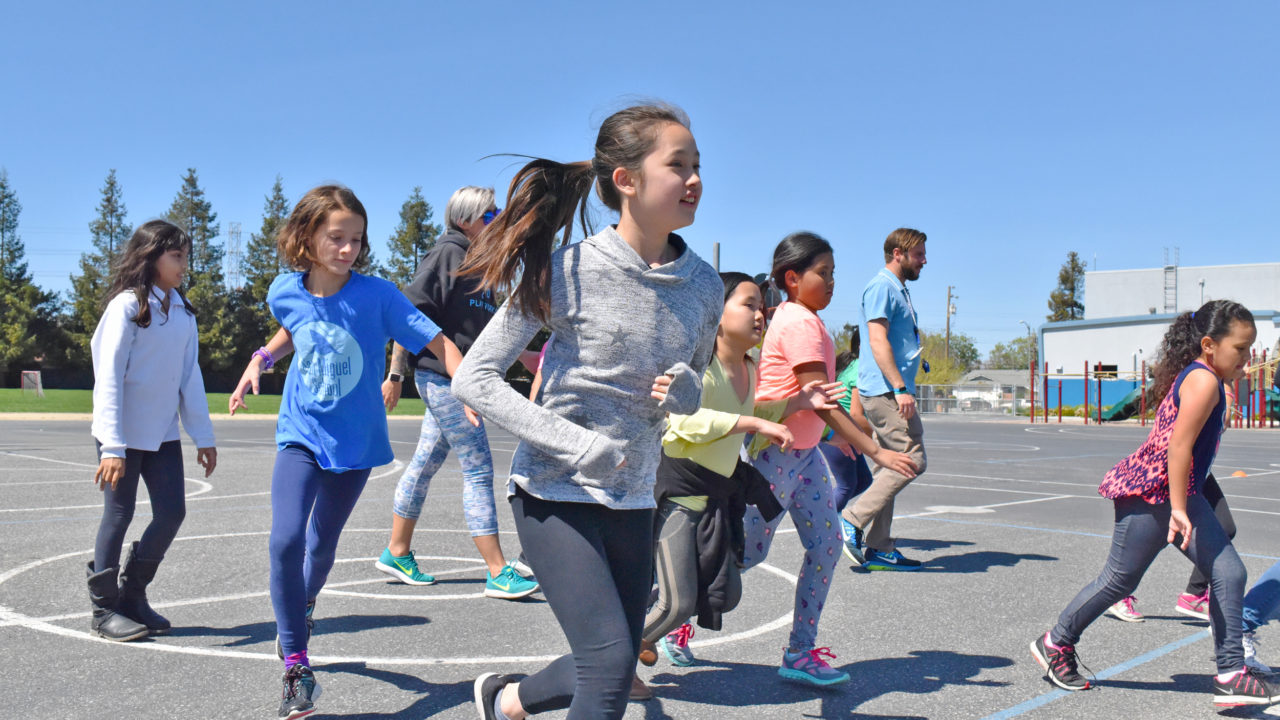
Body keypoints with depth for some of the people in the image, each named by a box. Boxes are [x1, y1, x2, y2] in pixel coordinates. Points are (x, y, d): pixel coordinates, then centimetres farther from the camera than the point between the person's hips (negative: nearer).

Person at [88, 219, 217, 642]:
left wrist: (203, 436, 5)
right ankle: (104, 609, 17)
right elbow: (108, 377, -16)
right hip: (124, 434, -6)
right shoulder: (127, 306, -12)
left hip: (164, 433, 6)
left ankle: (132, 595, 21)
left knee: (172, 512, 4)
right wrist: (112, 447, -21)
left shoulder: (182, 312, 7)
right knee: (119, 515, 3)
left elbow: (190, 376, 8)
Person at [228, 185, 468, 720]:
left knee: (322, 545, 16)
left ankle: (304, 606, 52)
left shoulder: (376, 295, -19)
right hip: (300, 436, 1)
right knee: (286, 540, -19)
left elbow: (439, 342, -21)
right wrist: (260, 361, 6)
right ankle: (295, 665, -5)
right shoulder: (286, 291, -7)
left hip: (354, 441, -1)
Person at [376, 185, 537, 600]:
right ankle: (498, 574, -5)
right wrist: (396, 375, -15)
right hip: (441, 376, -9)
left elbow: (494, 327, 23)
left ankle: (397, 553, 28)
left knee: (425, 465, 16)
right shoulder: (447, 254, -11)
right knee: (478, 469, -9)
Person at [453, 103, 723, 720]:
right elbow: (473, 378, -13)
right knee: (611, 659, -15)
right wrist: (576, 444, -21)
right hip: (554, 491, -6)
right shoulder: (567, 271, -15)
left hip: (632, 498, 6)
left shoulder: (704, 286, 0)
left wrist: (686, 392, -10)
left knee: (608, 669, 13)